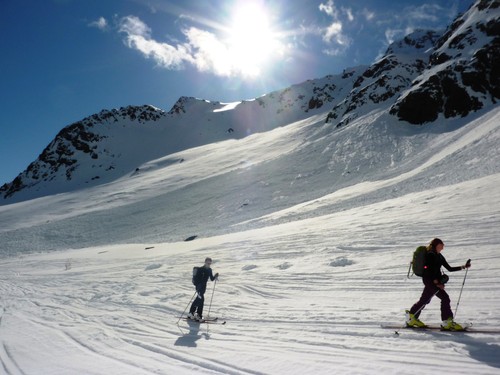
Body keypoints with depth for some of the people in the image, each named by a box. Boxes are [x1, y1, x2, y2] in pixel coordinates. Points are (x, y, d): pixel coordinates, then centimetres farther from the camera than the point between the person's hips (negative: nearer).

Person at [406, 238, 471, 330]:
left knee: (424, 300, 14)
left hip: (434, 280, 10)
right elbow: (429, 269, -19)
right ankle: (447, 322, -5)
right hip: (430, 280, -10)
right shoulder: (431, 255, -12)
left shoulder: (439, 256, 15)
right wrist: (436, 282, -23)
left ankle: (412, 318, 24)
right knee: (445, 298, -10)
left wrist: (463, 267, 8)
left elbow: (450, 268, 14)